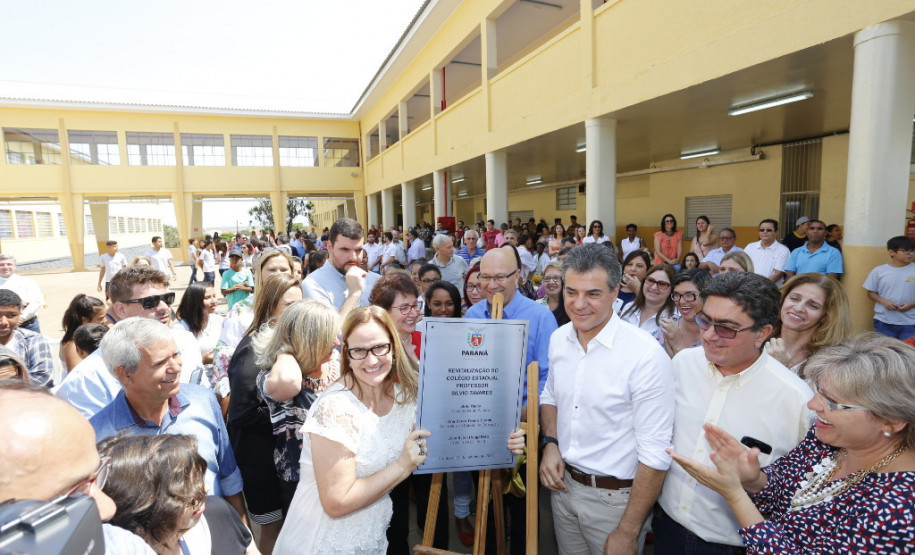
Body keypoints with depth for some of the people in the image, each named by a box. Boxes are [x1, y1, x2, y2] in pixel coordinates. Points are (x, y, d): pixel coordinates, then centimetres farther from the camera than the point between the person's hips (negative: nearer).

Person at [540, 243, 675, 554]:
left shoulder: (646, 355, -23)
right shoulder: (559, 339, -4)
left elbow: (654, 453, -20)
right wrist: (550, 443, -5)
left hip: (615, 497, -5)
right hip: (564, 483, 5)